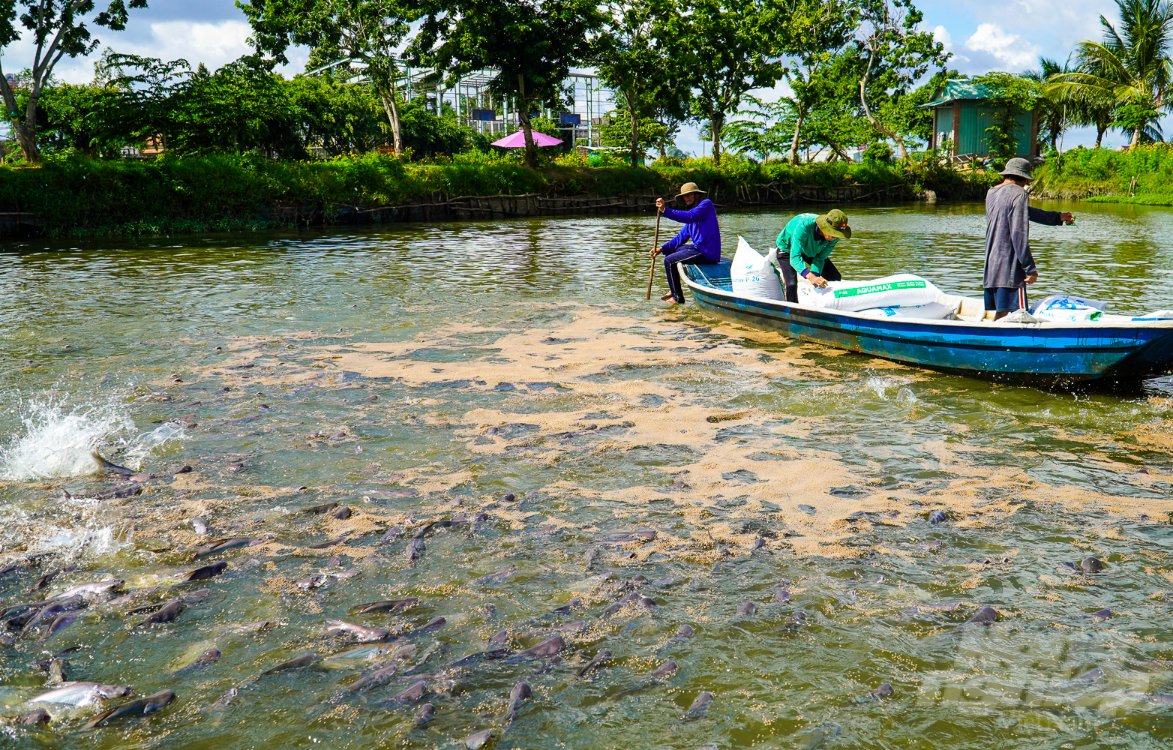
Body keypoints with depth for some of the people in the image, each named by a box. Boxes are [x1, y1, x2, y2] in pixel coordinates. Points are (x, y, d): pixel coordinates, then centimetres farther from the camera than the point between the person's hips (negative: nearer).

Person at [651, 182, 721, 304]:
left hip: (707, 252, -10)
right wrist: (662, 248, 3)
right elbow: (681, 237, 15)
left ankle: (678, 298, -6)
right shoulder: (692, 211, 19)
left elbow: (689, 217, -29)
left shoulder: (706, 204, -9)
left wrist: (665, 210, -36)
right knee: (669, 251, 23)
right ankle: (674, 290, 21)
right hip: (698, 248, 10)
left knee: (669, 261, -14)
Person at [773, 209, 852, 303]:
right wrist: (811, 277, -63)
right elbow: (794, 258, -50)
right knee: (791, 284, -25)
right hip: (788, 250, -5)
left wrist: (816, 276, -38)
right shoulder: (803, 226, -46)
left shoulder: (834, 237, -28)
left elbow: (820, 258, -20)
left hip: (812, 251, 5)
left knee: (835, 277, 2)